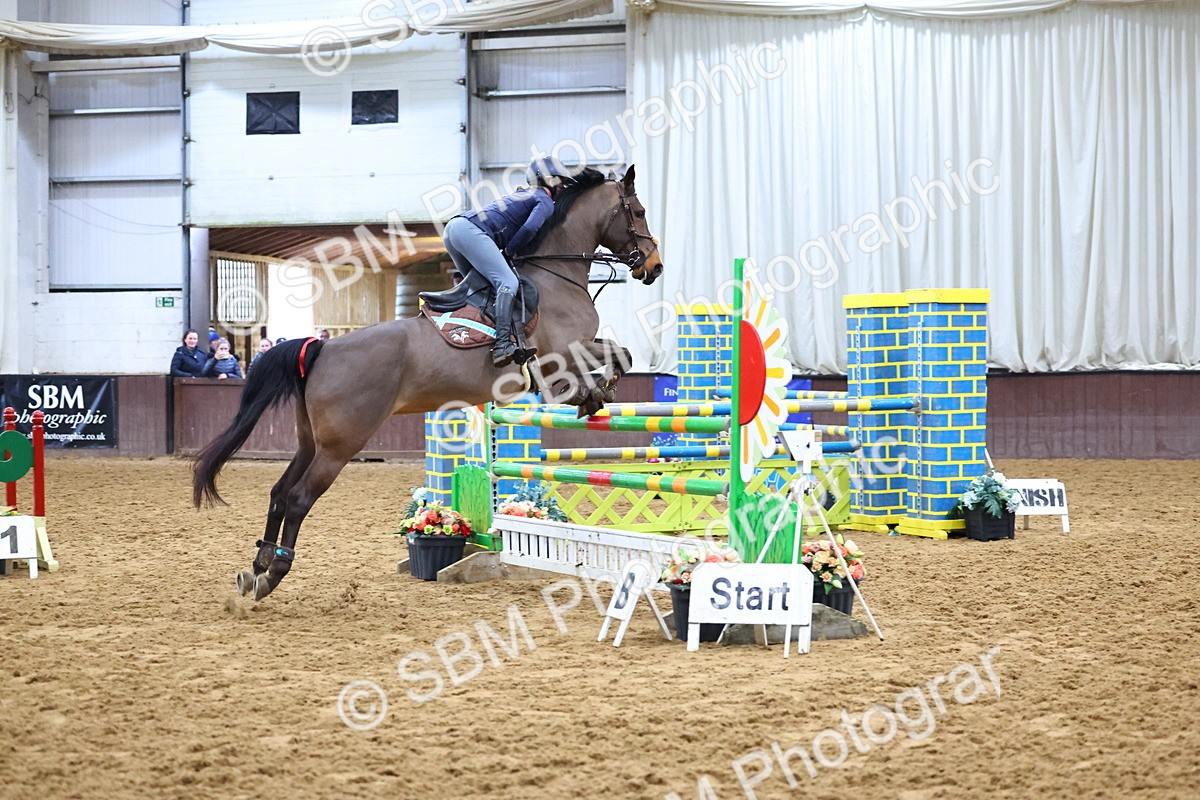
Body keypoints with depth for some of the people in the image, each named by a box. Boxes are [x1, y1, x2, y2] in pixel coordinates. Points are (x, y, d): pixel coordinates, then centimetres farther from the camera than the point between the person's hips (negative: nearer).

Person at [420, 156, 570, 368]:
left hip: (453, 227, 9)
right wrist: (509, 251, -1)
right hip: (472, 231, -9)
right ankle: (503, 345, -34)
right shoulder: (545, 202, 6)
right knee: (508, 283, -18)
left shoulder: (523, 194, 34)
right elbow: (530, 228, -11)